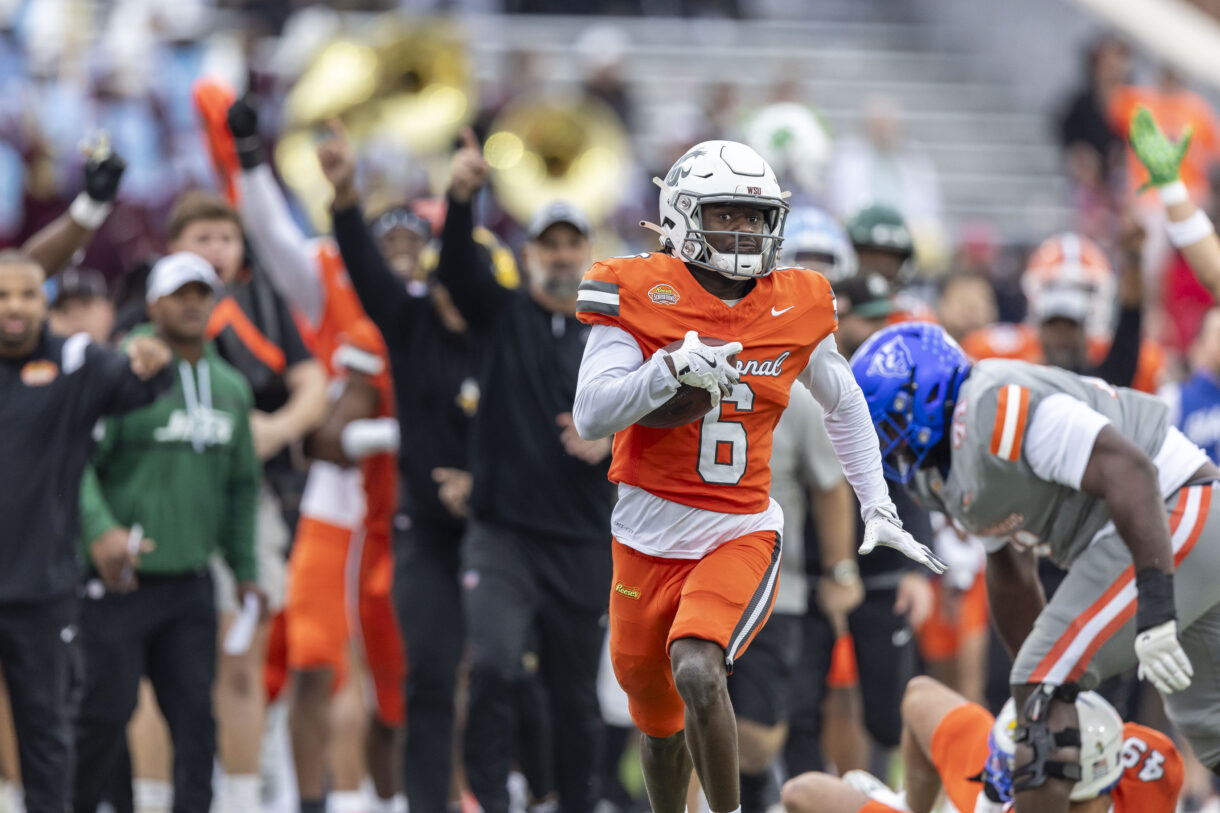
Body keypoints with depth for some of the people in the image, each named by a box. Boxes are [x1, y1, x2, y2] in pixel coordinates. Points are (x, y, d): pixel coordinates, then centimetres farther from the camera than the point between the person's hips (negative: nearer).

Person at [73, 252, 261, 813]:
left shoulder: (231, 388, 12)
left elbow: (241, 485, 21)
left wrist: (245, 567, 17)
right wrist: (100, 530, -29)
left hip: (191, 583, 5)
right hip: (119, 582, -5)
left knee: (195, 715, 1)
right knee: (106, 710, -3)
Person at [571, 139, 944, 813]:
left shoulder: (796, 308, 1)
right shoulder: (641, 295, -7)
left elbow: (844, 406, 19)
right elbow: (591, 416, -14)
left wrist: (876, 506, 15)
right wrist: (670, 369, -28)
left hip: (741, 535, 0)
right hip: (647, 538, 0)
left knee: (697, 673, -28)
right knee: (659, 721, 13)